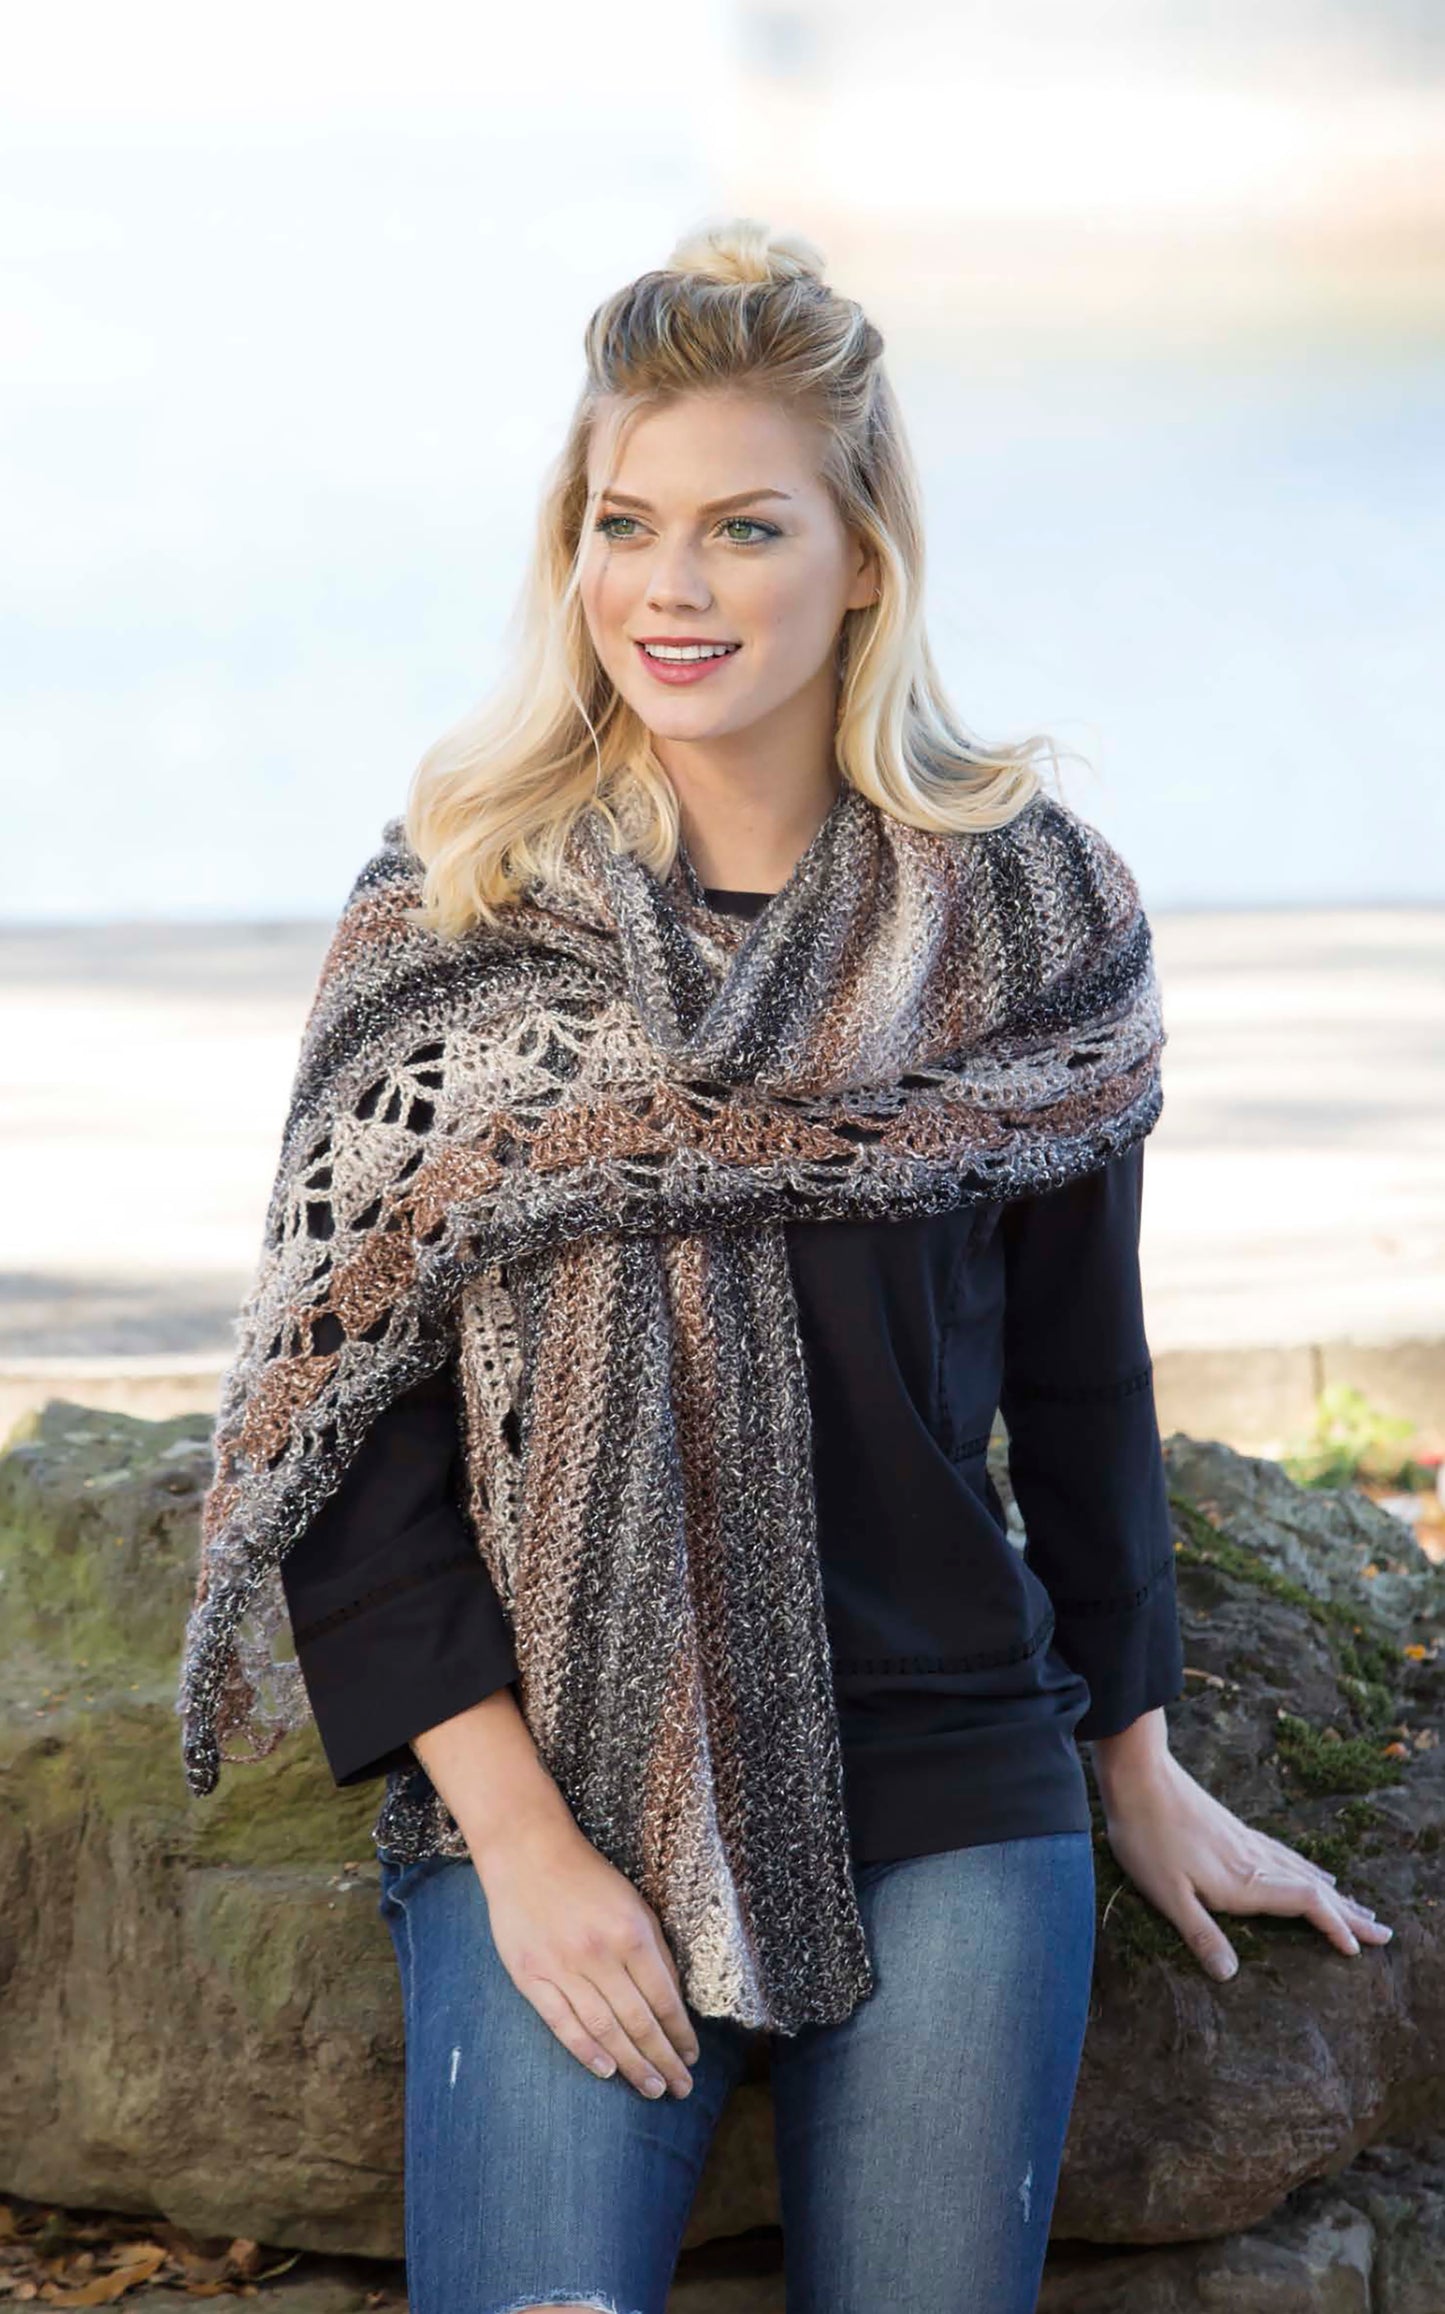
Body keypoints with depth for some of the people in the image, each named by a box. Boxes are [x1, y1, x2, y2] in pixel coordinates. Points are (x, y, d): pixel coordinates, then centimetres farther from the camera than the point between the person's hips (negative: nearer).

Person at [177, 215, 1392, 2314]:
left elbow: (1079, 1366, 12)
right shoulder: (446, 924, -1)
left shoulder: (1029, 913, 2)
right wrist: (516, 1832, -10)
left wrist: (1140, 1765, 18)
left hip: (952, 1812, 1)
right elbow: (348, 1413, -3)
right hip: (550, 1801, -1)